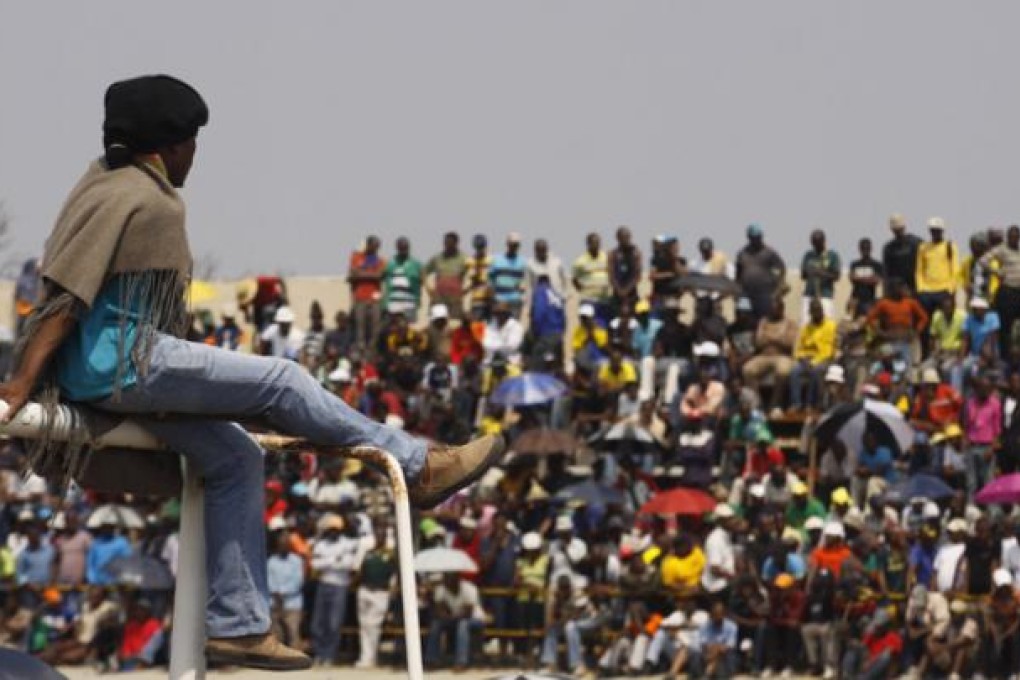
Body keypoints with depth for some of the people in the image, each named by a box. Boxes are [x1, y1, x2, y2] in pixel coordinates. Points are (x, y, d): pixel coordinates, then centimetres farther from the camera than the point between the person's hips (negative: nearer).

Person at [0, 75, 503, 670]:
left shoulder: (114, 181, 17)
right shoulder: (126, 198, -14)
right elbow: (66, 295, -21)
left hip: (110, 372, 11)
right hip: (119, 360, -11)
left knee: (233, 460, 12)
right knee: (279, 383, -9)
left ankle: (238, 625, 10)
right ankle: (419, 468, 0)